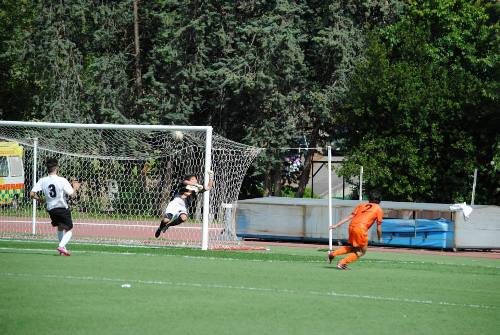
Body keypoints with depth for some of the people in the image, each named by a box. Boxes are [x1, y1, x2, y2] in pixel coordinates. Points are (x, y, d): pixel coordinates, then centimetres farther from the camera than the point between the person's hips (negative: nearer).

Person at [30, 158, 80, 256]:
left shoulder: (42, 181, -6)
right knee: (68, 230, 5)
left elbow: (32, 194, -10)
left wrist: (39, 198, 10)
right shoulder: (62, 180, -16)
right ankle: (62, 246, -19)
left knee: (60, 228, 27)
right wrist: (75, 187, 5)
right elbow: (72, 194, -16)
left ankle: (63, 248, 28)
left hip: (51, 209, 5)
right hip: (63, 208, -5)